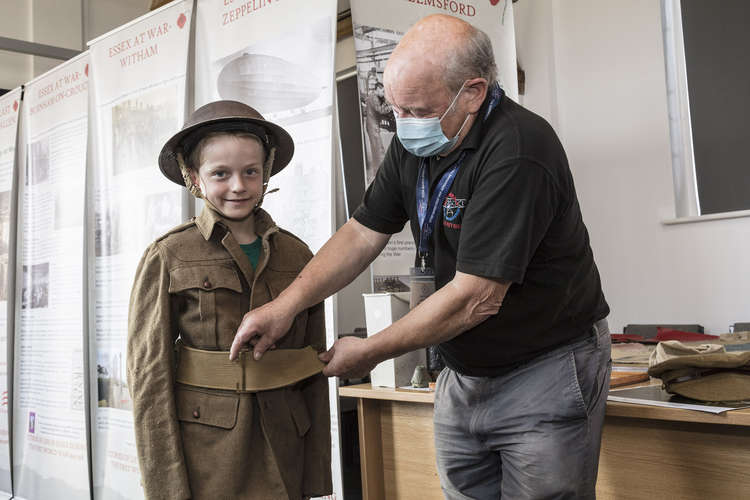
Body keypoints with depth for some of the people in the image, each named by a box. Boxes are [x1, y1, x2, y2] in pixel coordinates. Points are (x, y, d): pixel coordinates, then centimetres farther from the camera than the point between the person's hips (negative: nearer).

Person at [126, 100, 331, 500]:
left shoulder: (296, 256, 4)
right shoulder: (168, 258, -4)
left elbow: (314, 375, 7)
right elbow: (149, 373, -5)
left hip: (282, 458, 3)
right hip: (205, 458, -2)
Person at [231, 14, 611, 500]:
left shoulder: (518, 152, -26)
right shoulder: (415, 143, 0)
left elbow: (475, 298, -27)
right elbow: (363, 233, 4)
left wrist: (369, 352, -17)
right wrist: (285, 305, -8)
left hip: (545, 373, -7)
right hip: (463, 376, 7)